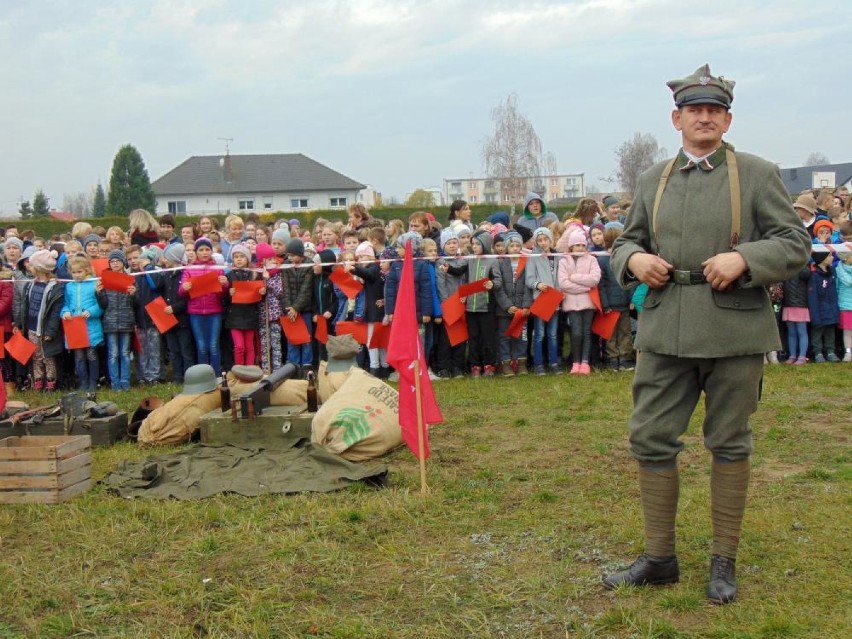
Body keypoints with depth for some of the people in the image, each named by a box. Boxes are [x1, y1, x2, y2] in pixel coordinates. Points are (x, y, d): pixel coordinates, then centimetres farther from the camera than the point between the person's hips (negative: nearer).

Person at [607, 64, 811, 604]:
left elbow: (795, 245, -2)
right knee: (650, 439, 3)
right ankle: (660, 557, 18)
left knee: (729, 443, 7)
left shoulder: (758, 174, 1)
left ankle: (725, 563, 21)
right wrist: (634, 259, -4)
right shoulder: (653, 181, 12)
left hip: (734, 332, -3)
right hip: (666, 332, 3)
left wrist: (743, 259, -19)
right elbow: (627, 240, 20)